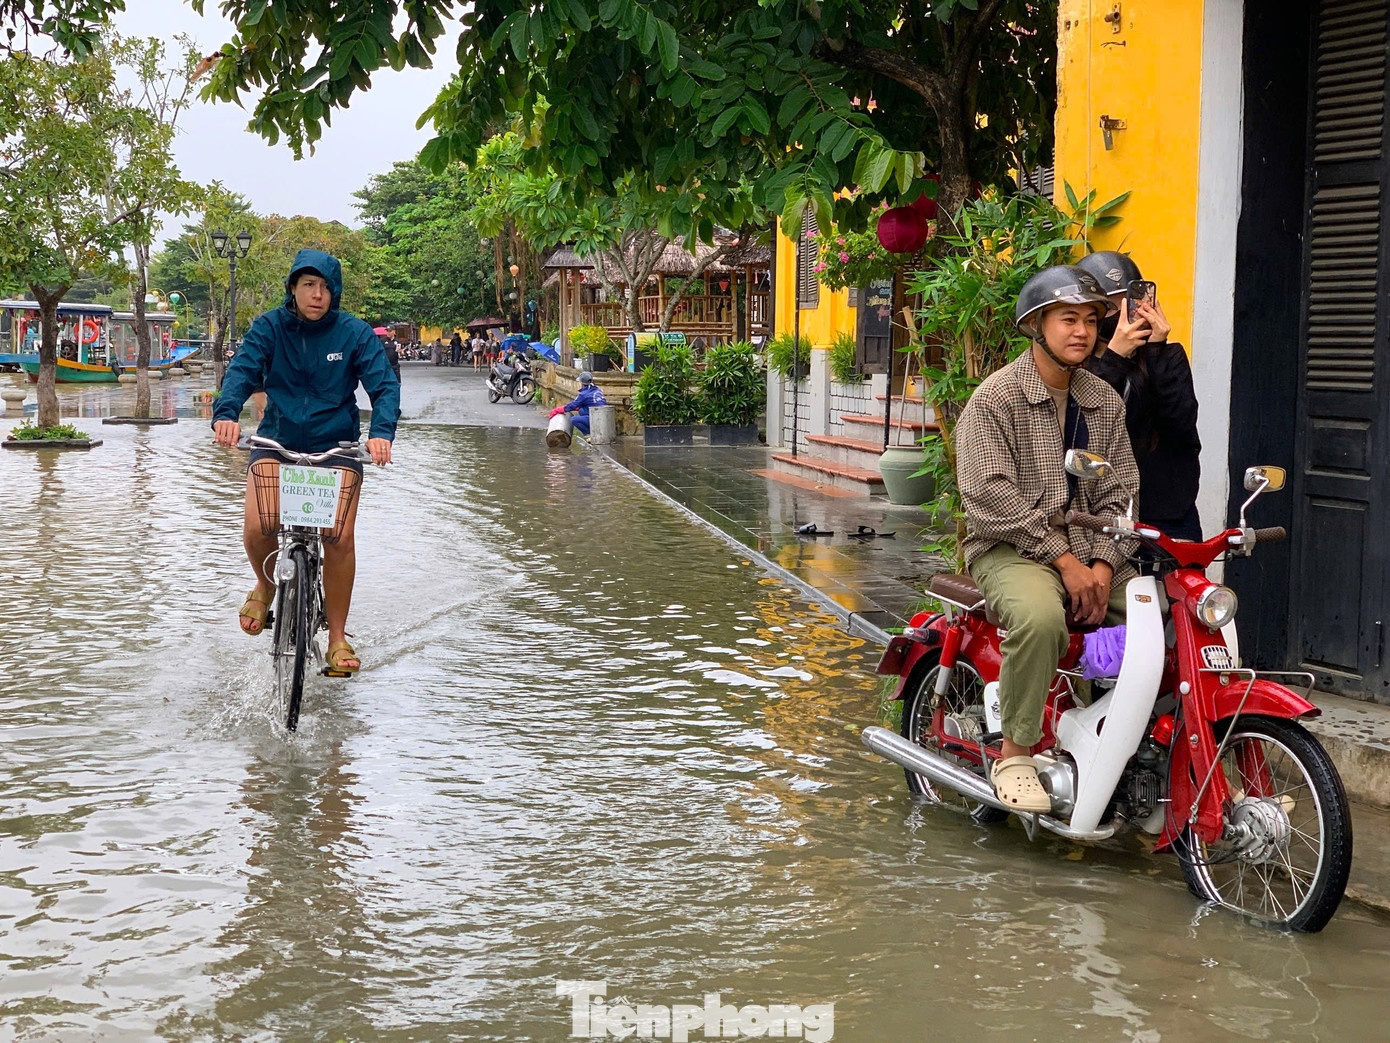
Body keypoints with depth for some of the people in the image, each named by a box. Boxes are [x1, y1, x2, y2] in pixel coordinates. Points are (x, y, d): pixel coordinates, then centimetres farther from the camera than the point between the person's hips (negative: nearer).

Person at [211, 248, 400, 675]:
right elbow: (242, 369, -15)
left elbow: (384, 384, -12)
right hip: (277, 441, 1)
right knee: (256, 528, -21)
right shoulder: (269, 327, -2)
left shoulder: (355, 333, -4)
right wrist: (226, 413, -36)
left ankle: (337, 638, 2)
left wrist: (381, 432, -32)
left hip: (336, 446, 0)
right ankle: (267, 584, 16)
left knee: (339, 537, -16)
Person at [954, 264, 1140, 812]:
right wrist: (1063, 560, -18)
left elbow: (1120, 491, 9)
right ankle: (1014, 756, -22)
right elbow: (991, 497, -14)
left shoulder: (1105, 401, 13)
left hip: (1091, 551, 6)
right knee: (1040, 616, -37)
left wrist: (1102, 565, -8)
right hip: (1011, 548, -6)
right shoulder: (995, 397, -5)